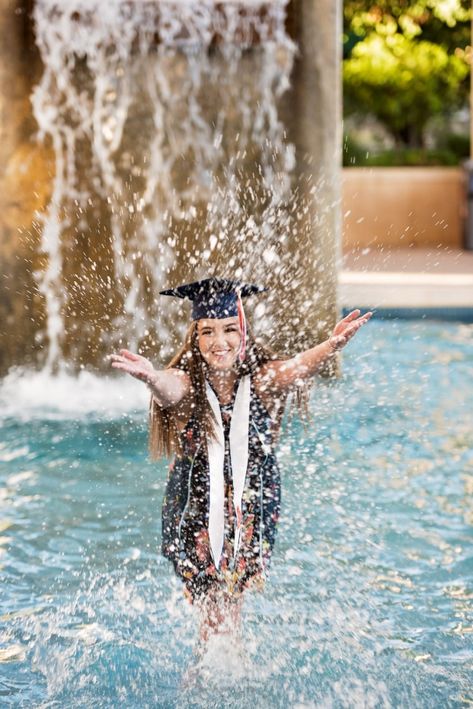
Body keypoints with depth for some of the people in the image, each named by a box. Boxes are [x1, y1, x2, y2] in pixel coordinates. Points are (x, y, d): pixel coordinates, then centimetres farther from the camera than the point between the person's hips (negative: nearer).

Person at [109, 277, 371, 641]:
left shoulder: (263, 380, -12)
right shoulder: (186, 383, -15)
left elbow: (298, 367, -33)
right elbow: (169, 388, -39)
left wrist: (333, 345, -56)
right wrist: (151, 376, -64)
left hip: (253, 513, 1)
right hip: (196, 514, -1)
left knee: (231, 610, 4)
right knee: (216, 616, -3)